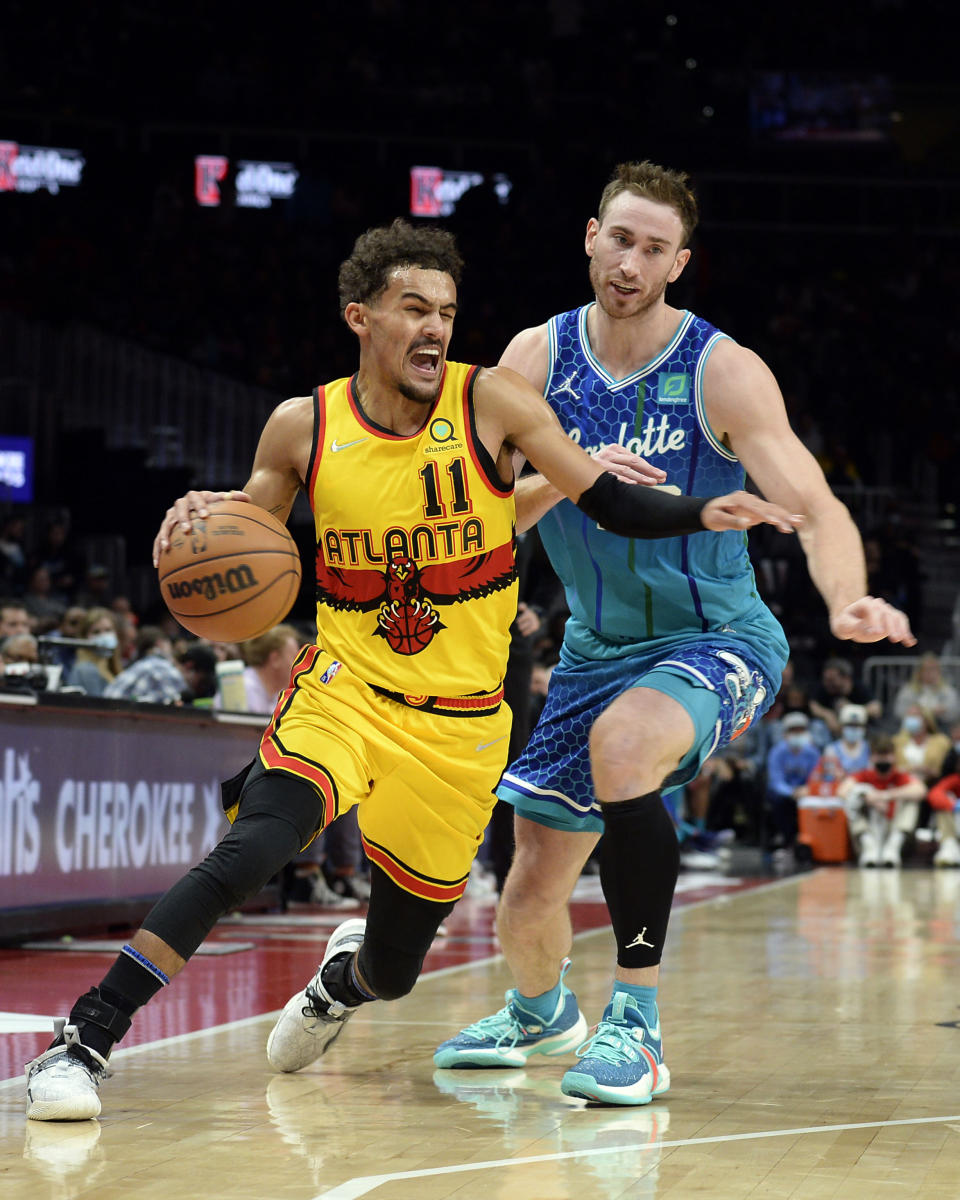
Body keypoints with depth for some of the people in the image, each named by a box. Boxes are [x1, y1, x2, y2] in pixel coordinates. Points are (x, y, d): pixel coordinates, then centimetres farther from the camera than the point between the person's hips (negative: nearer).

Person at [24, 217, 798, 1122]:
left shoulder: (491, 402, -8)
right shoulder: (304, 426, -5)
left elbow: (611, 505, -4)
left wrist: (704, 516, -21)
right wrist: (203, 520, -13)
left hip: (458, 722, 1)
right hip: (344, 686, -1)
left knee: (393, 971, 9)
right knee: (259, 841, -31)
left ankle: (346, 970, 49)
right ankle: (85, 1037, -24)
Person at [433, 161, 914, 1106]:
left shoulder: (722, 372, -15)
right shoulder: (537, 358, -5)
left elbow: (813, 507, -23)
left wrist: (847, 599, -44)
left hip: (716, 642, -4)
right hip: (596, 649, 4)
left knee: (622, 743, -39)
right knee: (528, 903, 7)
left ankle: (637, 1026, -29)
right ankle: (541, 1011, 45)